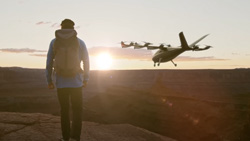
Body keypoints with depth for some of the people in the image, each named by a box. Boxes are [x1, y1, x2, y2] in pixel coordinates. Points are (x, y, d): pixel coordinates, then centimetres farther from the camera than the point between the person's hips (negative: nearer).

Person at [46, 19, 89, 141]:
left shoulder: (54, 42, 1)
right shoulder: (80, 42, -1)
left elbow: (49, 63, 1)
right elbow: (86, 62, 4)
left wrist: (49, 81, 10)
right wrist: (85, 79, 16)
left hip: (61, 83, 1)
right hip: (76, 83, -1)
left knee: (64, 110, 14)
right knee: (77, 110, 8)